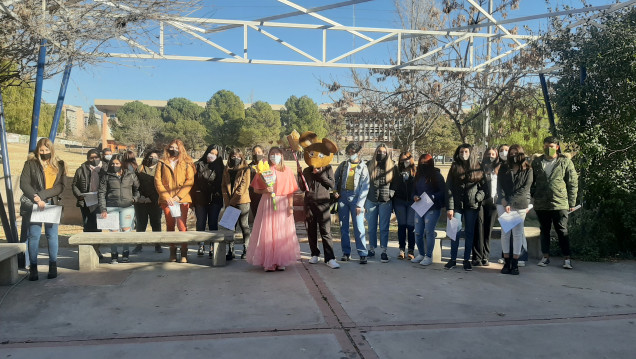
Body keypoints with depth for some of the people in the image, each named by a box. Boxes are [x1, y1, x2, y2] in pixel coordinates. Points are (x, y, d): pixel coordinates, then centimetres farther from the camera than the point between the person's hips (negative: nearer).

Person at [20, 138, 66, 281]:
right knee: (34, 235, -2)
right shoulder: (31, 163, 4)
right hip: (34, 205, -1)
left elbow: (60, 187, 1)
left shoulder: (59, 165, 9)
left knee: (52, 235, 3)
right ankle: (33, 267, 4)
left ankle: (53, 266, 11)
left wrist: (42, 195, -12)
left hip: (53, 204, 1)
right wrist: (37, 199, -15)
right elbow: (24, 184, -4)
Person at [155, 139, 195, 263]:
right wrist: (166, 197, -8)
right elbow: (157, 181, 4)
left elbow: (190, 181, -1)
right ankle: (172, 252, 15)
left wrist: (178, 196, -10)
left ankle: (184, 254, -2)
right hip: (167, 200, 2)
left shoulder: (186, 164, 8)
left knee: (182, 225, -7)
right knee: (170, 226, 6)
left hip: (182, 199, -2)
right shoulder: (162, 163, 11)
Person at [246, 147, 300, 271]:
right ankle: (268, 263, 2)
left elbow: (291, 191, 2)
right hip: (267, 204, 0)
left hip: (282, 204, 0)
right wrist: (265, 190, -11)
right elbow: (256, 189, 8)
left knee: (282, 232, 0)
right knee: (267, 232, -4)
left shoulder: (287, 170, 6)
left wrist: (290, 206, -7)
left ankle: (281, 262, 8)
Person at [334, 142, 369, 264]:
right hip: (342, 196, 4)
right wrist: (335, 191, 3)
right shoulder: (343, 165, 11)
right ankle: (346, 253, 15)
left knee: (359, 227, -8)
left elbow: (365, 187, -4)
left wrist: (360, 204, -11)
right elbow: (335, 178, 20)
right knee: (343, 226, 6)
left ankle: (363, 254, -3)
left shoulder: (363, 167, 1)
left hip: (355, 198, -3)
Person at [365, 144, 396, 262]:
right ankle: (372, 249, 19)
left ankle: (384, 251, 4)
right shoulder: (370, 166, 7)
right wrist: (364, 200, 3)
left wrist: (391, 196, -1)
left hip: (385, 201, -1)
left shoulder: (392, 167, 6)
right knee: (372, 227, 9)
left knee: (384, 227, 0)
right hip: (371, 200, 1)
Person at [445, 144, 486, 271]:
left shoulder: (478, 168, 6)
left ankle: (467, 260, 15)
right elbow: (449, 188, -1)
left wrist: (478, 198, -12)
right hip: (457, 204, 0)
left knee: (469, 233, 6)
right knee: (455, 232, 1)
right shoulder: (454, 167, 4)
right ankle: (453, 259, 11)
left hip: (472, 205, 1)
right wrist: (449, 207, -8)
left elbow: (483, 185, 8)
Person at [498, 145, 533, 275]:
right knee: (505, 233, 2)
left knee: (517, 233, 0)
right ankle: (506, 262, 9)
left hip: (520, 206, -2)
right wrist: (503, 201, -12)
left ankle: (515, 264, 5)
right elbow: (499, 186, 5)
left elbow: (525, 188, -5)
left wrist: (510, 202, -13)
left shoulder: (528, 170, 5)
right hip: (504, 205, 2)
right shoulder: (504, 170, 13)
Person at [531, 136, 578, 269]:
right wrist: (531, 197, 3)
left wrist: (572, 203, 0)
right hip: (541, 204, 3)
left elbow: (573, 184, 2)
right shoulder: (536, 163, 8)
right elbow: (531, 182, 13)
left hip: (560, 203, -3)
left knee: (562, 231, 2)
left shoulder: (566, 162, 1)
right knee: (544, 231, 11)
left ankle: (567, 258, 10)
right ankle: (546, 256, 22)